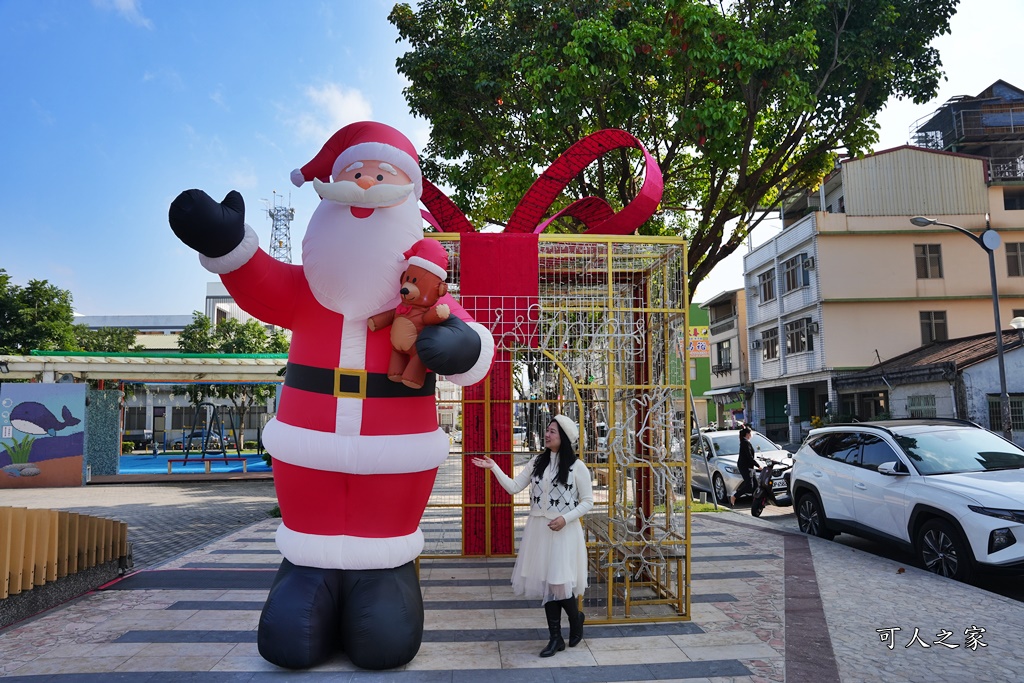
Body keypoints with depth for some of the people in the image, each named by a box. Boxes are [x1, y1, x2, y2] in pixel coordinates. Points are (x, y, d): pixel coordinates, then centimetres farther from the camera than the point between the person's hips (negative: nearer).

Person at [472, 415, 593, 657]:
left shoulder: (577, 466, -6)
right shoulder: (537, 462, 6)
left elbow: (588, 501, -3)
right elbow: (513, 487, 4)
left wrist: (565, 518, -15)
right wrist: (494, 468, -5)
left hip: (564, 531, -4)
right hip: (538, 528, 5)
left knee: (560, 582, -5)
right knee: (546, 582, 8)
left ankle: (576, 618, 28)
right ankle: (556, 638, 22)